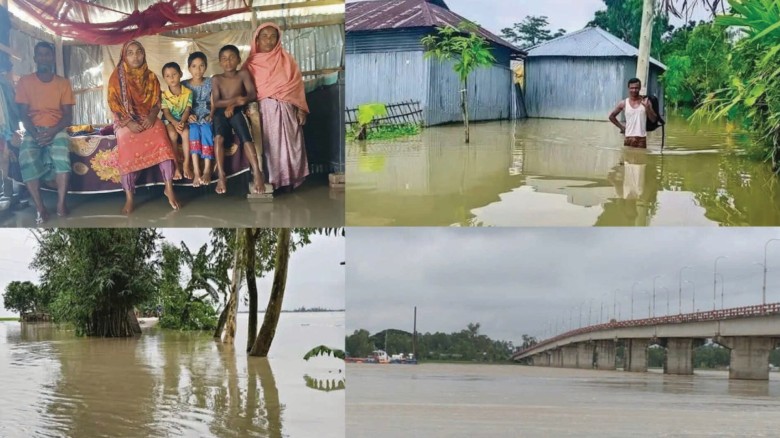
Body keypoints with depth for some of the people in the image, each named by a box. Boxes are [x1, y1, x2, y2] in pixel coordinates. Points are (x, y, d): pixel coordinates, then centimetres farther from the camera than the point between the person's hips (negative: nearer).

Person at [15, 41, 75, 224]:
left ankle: (61, 203, -29)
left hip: (56, 130, 0)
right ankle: (40, 208, -30)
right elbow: (23, 114, 0)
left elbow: (68, 116, 1)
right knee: (27, 159, -32)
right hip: (33, 130, 0)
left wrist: (53, 132, -18)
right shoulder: (25, 82, 6)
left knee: (61, 154, -34)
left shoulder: (63, 83, 6)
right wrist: (35, 134, -18)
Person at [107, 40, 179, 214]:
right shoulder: (117, 77, 0)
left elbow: (156, 102, 8)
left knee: (163, 143, -28)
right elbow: (114, 104, -4)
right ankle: (129, 198, -21)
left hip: (148, 119, 2)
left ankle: (169, 188, -22)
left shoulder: (151, 76, 8)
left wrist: (152, 117, -13)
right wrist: (128, 123, -17)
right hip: (126, 121, -2)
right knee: (127, 152, -28)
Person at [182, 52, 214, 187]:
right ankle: (196, 171, -40)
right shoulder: (184, 85, 7)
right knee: (194, 130, -33)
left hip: (206, 117, 0)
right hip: (192, 118, 0)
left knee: (206, 129, -34)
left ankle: (207, 170, -38)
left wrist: (211, 115, -15)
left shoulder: (210, 82, 7)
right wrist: (188, 115, -15)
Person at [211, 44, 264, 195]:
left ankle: (257, 174, -38)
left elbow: (252, 95, -4)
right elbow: (216, 103, -4)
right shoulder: (216, 79, 7)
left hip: (237, 111, -1)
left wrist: (233, 104, -17)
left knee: (245, 137, -29)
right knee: (219, 137, -30)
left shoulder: (243, 74, 6)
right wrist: (234, 100, -23)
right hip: (221, 113, 1)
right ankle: (221, 176, -32)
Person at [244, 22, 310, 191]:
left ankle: (289, 179, 4)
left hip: (286, 109, 1)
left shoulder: (286, 59, 8)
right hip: (264, 110, 0)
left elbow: (297, 84, 5)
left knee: (289, 143, -2)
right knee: (269, 144, -4)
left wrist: (301, 108, -3)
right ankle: (272, 180, -2)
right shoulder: (251, 63, 7)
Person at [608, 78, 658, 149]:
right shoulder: (623, 104, 3)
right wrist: (621, 126, 7)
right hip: (628, 138, 1)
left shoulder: (645, 102, 1)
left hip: (641, 138, -1)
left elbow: (654, 119, -2)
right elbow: (611, 116, 15)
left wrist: (647, 107, -17)